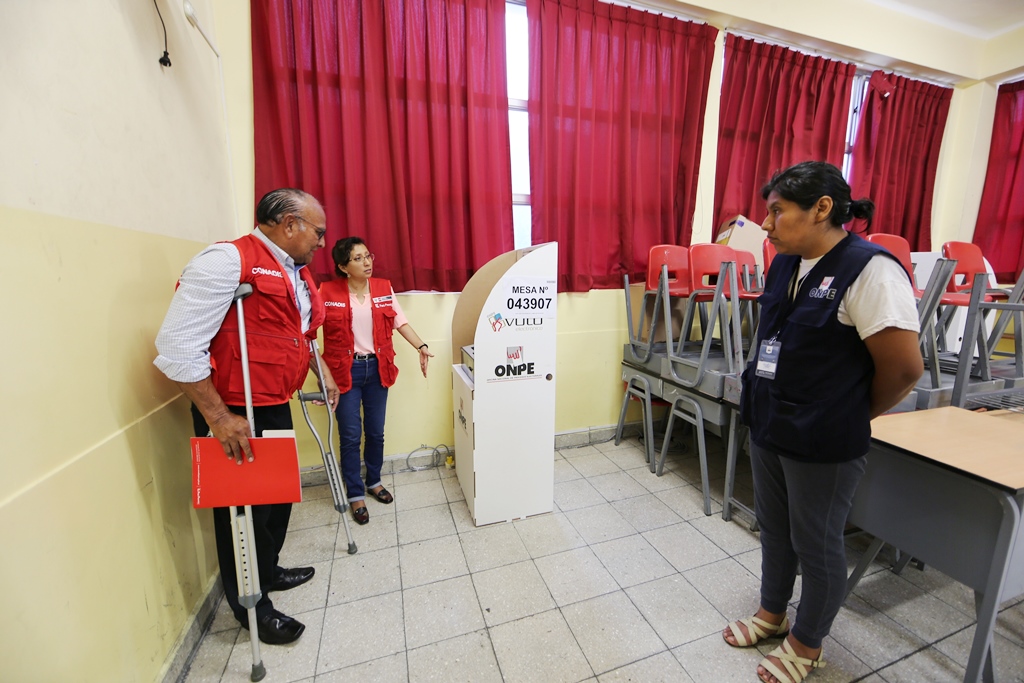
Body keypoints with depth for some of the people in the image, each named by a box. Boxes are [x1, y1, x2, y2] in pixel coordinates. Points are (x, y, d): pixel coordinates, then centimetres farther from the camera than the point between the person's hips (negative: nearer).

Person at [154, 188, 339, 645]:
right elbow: (177, 346, -23)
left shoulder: (296, 273, 10)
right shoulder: (228, 260, -19)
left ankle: (268, 573, 46)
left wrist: (321, 372, 18)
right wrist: (218, 416, -23)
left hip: (275, 406, 9)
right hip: (233, 414, -9)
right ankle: (250, 607, 32)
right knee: (242, 509, 9)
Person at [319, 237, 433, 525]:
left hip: (377, 367, 3)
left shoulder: (384, 288, 2)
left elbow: (401, 322, 3)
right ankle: (355, 494, 24)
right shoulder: (328, 292, -7)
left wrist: (421, 346, -9)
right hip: (345, 370, -3)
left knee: (376, 432, 14)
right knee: (351, 436, 5)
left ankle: (374, 481, 37)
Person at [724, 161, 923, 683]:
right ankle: (772, 614, 46)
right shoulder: (784, 266, 5)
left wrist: (851, 419, -2)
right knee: (773, 529, 22)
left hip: (824, 443, -7)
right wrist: (766, 410, 11)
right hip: (767, 428, 7)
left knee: (816, 545, 14)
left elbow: (904, 368, -16)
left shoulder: (869, 270, -18)